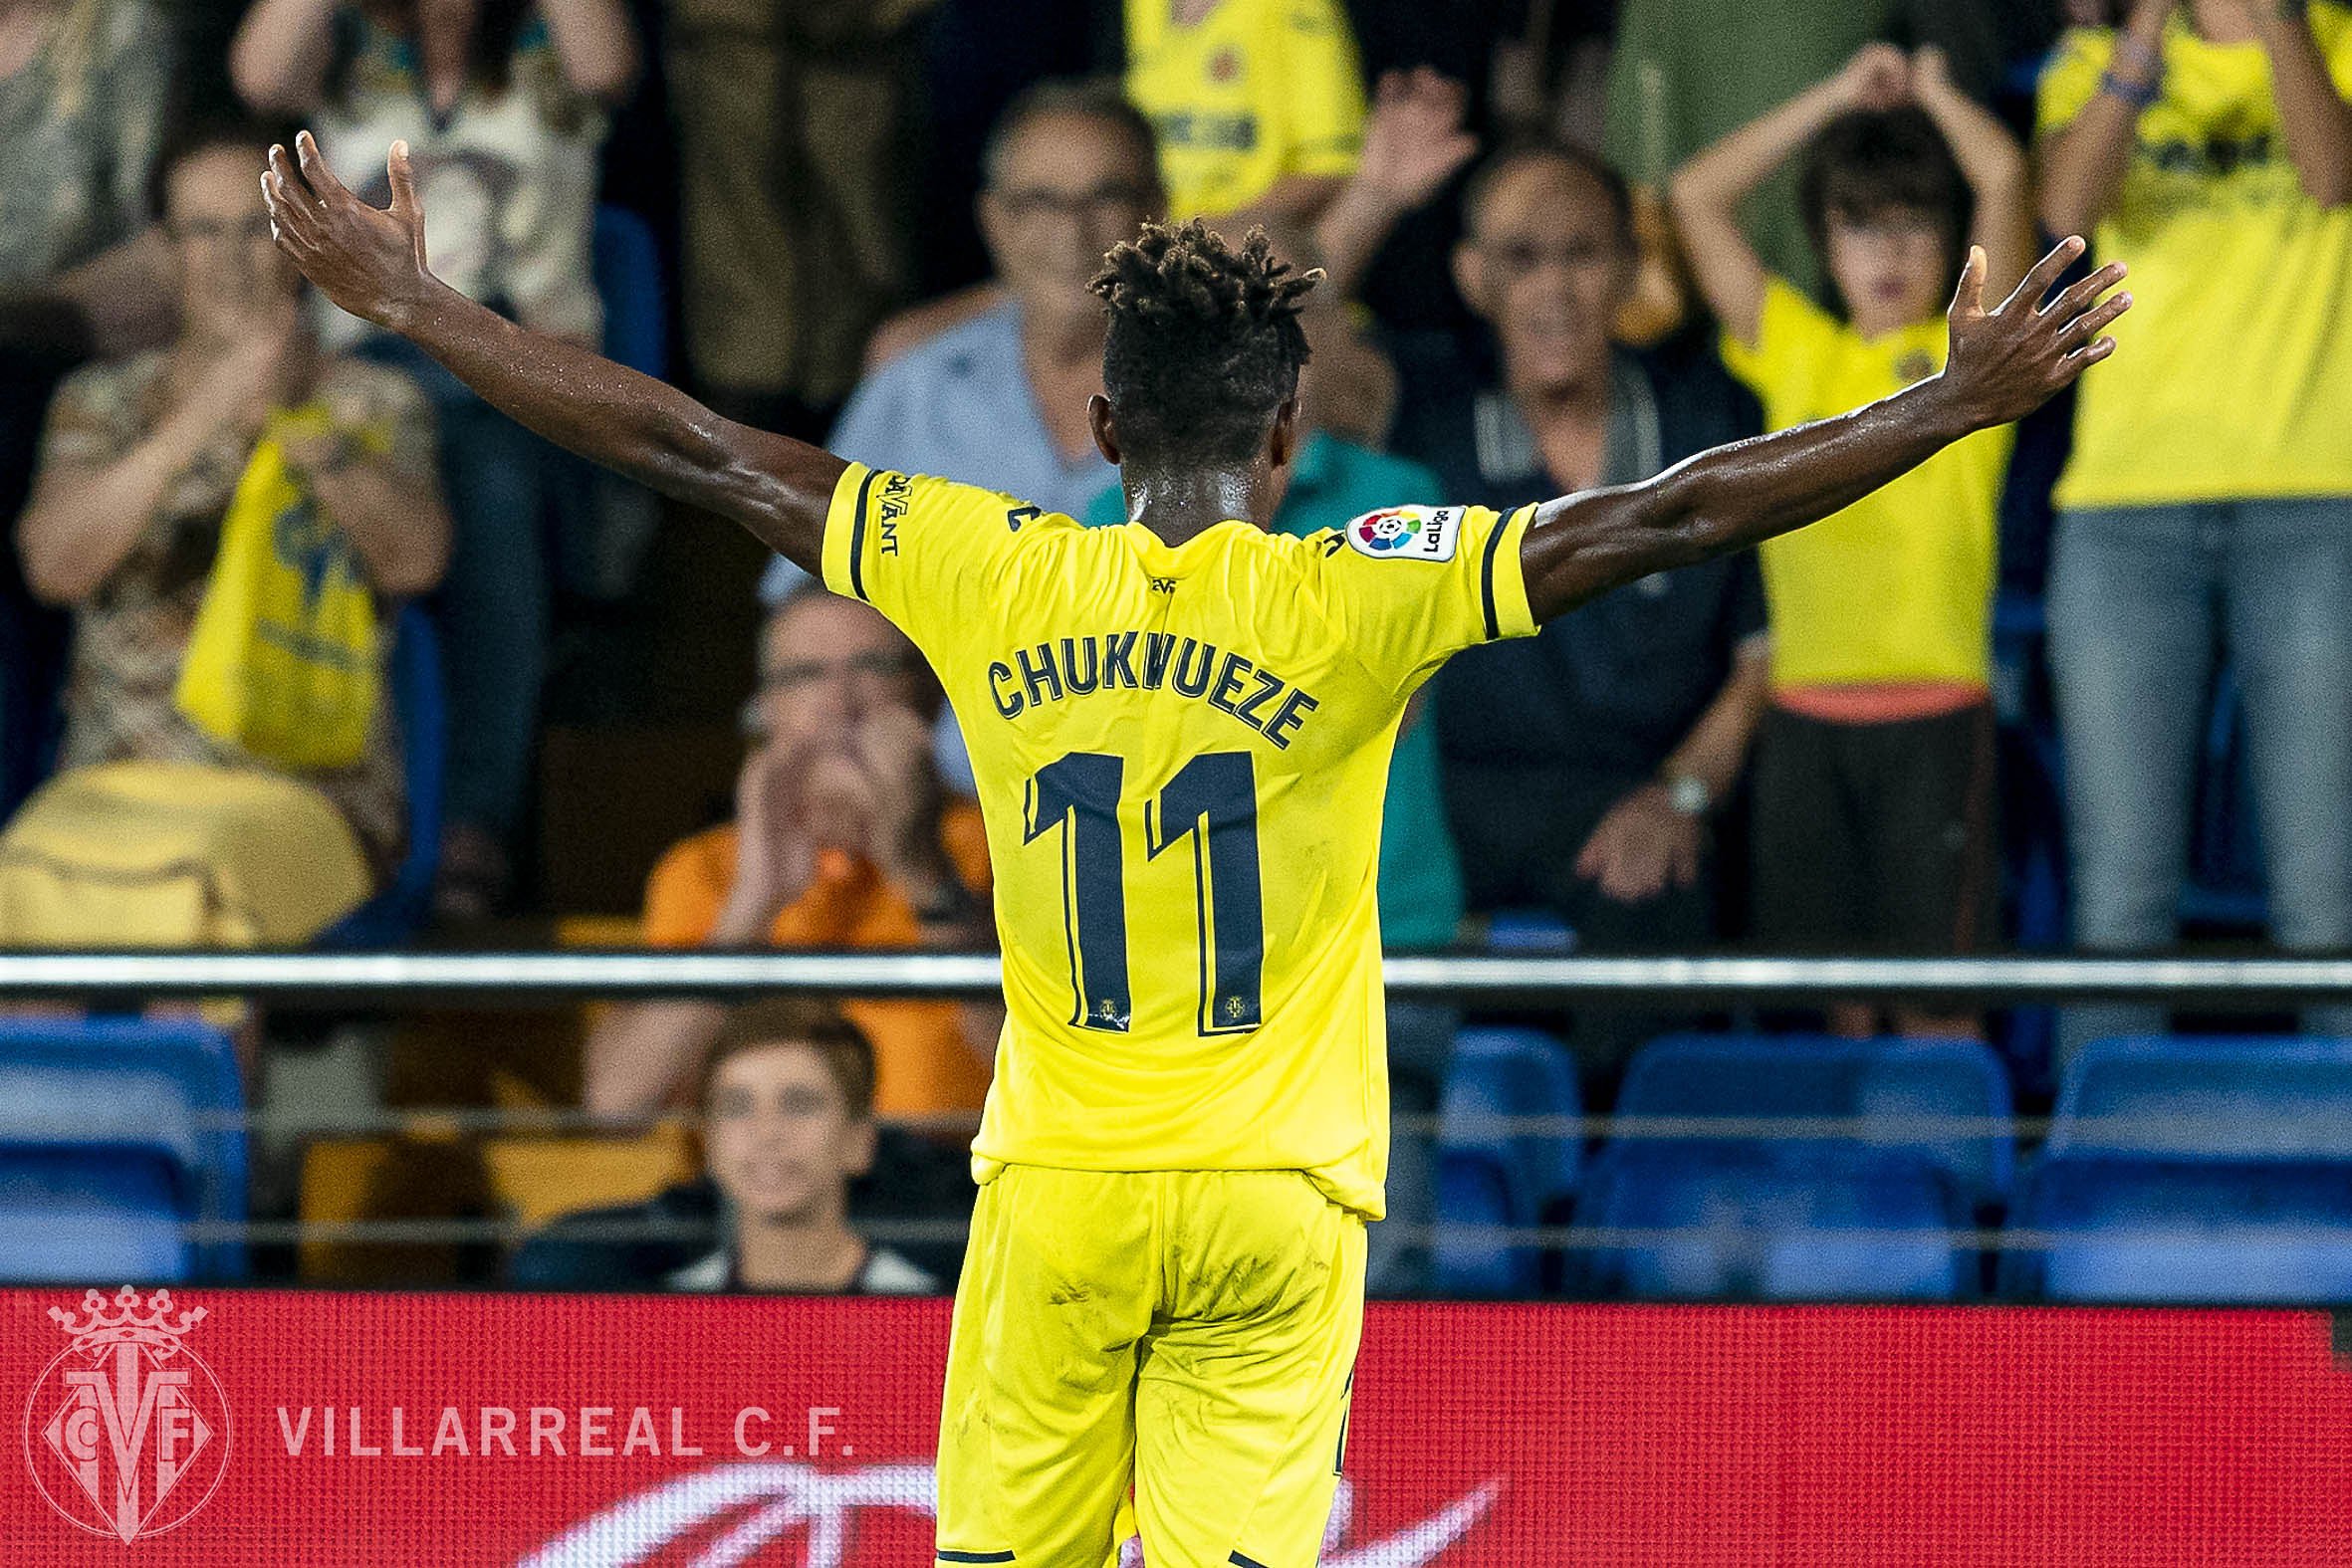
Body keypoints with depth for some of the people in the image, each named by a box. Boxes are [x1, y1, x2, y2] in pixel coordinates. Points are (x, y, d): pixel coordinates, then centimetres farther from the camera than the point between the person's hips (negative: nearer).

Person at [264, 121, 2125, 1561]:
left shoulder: (996, 582, -2)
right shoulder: (1346, 600, -7)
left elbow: (697, 454, 4)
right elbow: (1658, 518, -9)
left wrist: (408, 301, 12)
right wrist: (1959, 401, -7)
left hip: (1060, 1195, 2)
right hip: (1277, 1199, -2)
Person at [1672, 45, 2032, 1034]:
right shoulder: (1793, 349, 15)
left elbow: (2004, 176, -6)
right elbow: (1697, 196, 16)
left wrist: (1932, 96, 13)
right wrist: (1840, 96, 18)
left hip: (1934, 710, -3)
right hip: (1807, 716, 3)